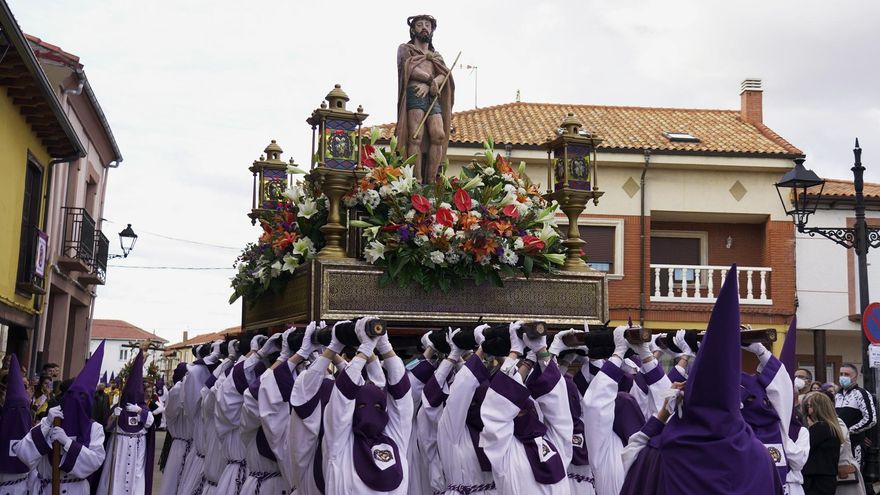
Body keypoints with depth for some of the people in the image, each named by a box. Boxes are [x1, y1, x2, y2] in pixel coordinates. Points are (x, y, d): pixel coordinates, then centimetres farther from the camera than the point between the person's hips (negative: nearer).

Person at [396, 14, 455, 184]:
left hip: (432, 96, 4)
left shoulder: (436, 55, 30)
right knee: (416, 138, -17)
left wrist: (430, 85, -11)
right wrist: (430, 79, -2)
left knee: (439, 135, -15)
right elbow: (409, 68, -3)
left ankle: (431, 181, -16)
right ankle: (417, 182, -25)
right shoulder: (405, 48, 19)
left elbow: (443, 75, 9)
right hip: (413, 94, -4)